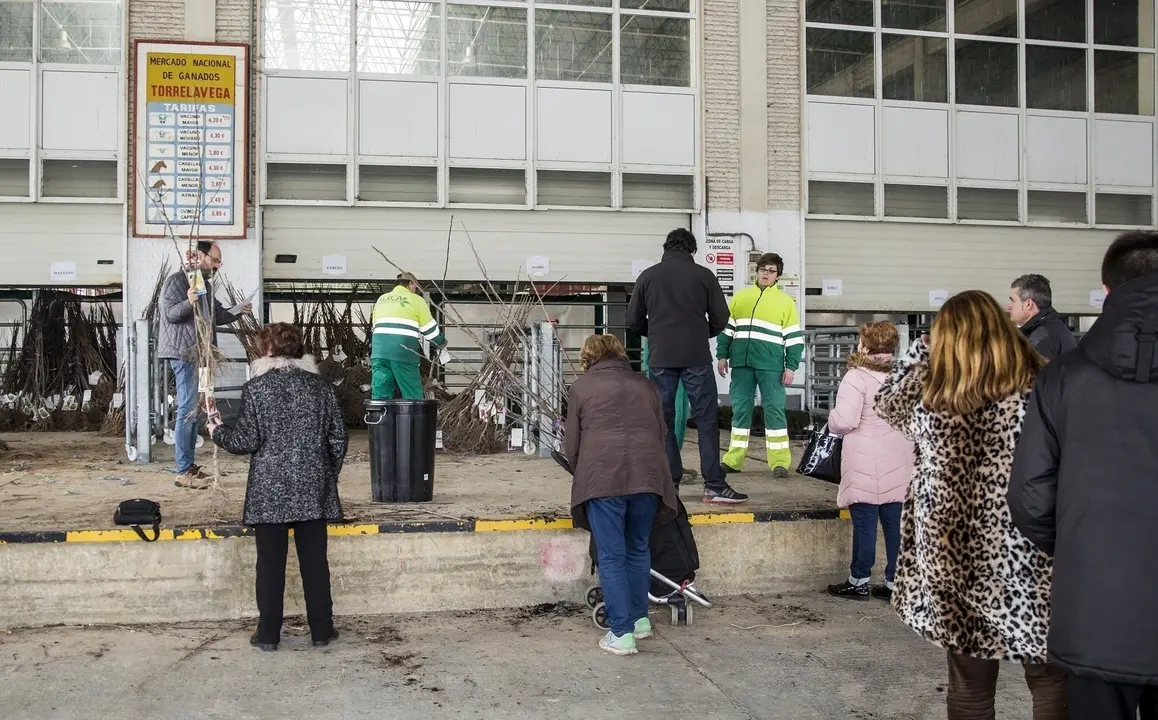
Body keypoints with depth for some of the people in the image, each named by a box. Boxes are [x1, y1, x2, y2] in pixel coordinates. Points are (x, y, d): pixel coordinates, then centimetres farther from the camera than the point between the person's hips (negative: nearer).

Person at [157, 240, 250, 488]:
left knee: (195, 410, 13)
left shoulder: (205, 284, 17)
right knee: (187, 410, -10)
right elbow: (169, 313, -18)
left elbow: (216, 315, 21)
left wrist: (237, 313, 5)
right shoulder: (177, 280, -10)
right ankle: (183, 472, -7)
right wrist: (188, 302, -36)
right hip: (184, 353, -10)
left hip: (199, 353, 10)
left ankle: (190, 465, 21)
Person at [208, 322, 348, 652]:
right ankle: (321, 629, 15)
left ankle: (268, 634, 13)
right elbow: (338, 438, 4)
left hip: (269, 491, -2)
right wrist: (329, 474, 17)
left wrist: (218, 433, 11)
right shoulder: (321, 385, 3)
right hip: (313, 489, 2)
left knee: (271, 563, 6)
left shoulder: (256, 387, -6)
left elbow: (247, 440, -8)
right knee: (314, 560, 9)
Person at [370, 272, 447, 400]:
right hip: (403, 352, -4)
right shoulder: (415, 300, 5)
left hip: (379, 350, 5)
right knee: (412, 397, 1)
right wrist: (441, 343, 22)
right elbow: (430, 328, 7)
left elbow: (375, 325, 21)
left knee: (379, 396, 3)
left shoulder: (381, 299, 20)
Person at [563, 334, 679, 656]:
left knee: (611, 556, 3)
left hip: (601, 478, -3)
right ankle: (639, 619, 29)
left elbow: (571, 445, 11)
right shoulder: (646, 385, 21)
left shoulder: (581, 387, 13)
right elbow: (662, 434, 23)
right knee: (638, 549, 19)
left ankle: (622, 634, 3)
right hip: (648, 475, 3)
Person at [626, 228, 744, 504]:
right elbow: (721, 318, 1)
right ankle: (714, 485, 1)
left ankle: (669, 483, 10)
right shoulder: (703, 275, 0)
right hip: (696, 358, -2)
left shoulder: (648, 276, 5)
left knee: (663, 420, 9)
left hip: (660, 359, 2)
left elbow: (633, 320, 7)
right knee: (706, 419, 2)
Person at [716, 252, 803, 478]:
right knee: (740, 408, 7)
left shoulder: (785, 302, 5)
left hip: (771, 365, -3)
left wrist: (791, 366, -4)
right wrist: (722, 355, 8)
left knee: (774, 409, -3)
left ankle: (780, 462, 0)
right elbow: (726, 328, 15)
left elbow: (794, 337, 3)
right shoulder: (740, 297, 13)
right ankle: (734, 459, 14)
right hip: (741, 362, 3)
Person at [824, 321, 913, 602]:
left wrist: (832, 421, 1)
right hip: (899, 463, 6)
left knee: (864, 522, 2)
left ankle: (859, 581, 11)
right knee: (896, 523, 9)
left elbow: (844, 421, -20)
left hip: (866, 465, -6)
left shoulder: (857, 377, -13)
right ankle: (895, 581, 15)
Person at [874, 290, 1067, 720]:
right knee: (1052, 684, 16)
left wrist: (925, 348, 11)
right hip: (1033, 564, -1)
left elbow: (886, 403, 15)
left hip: (961, 563, 1)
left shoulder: (929, 395, -7)